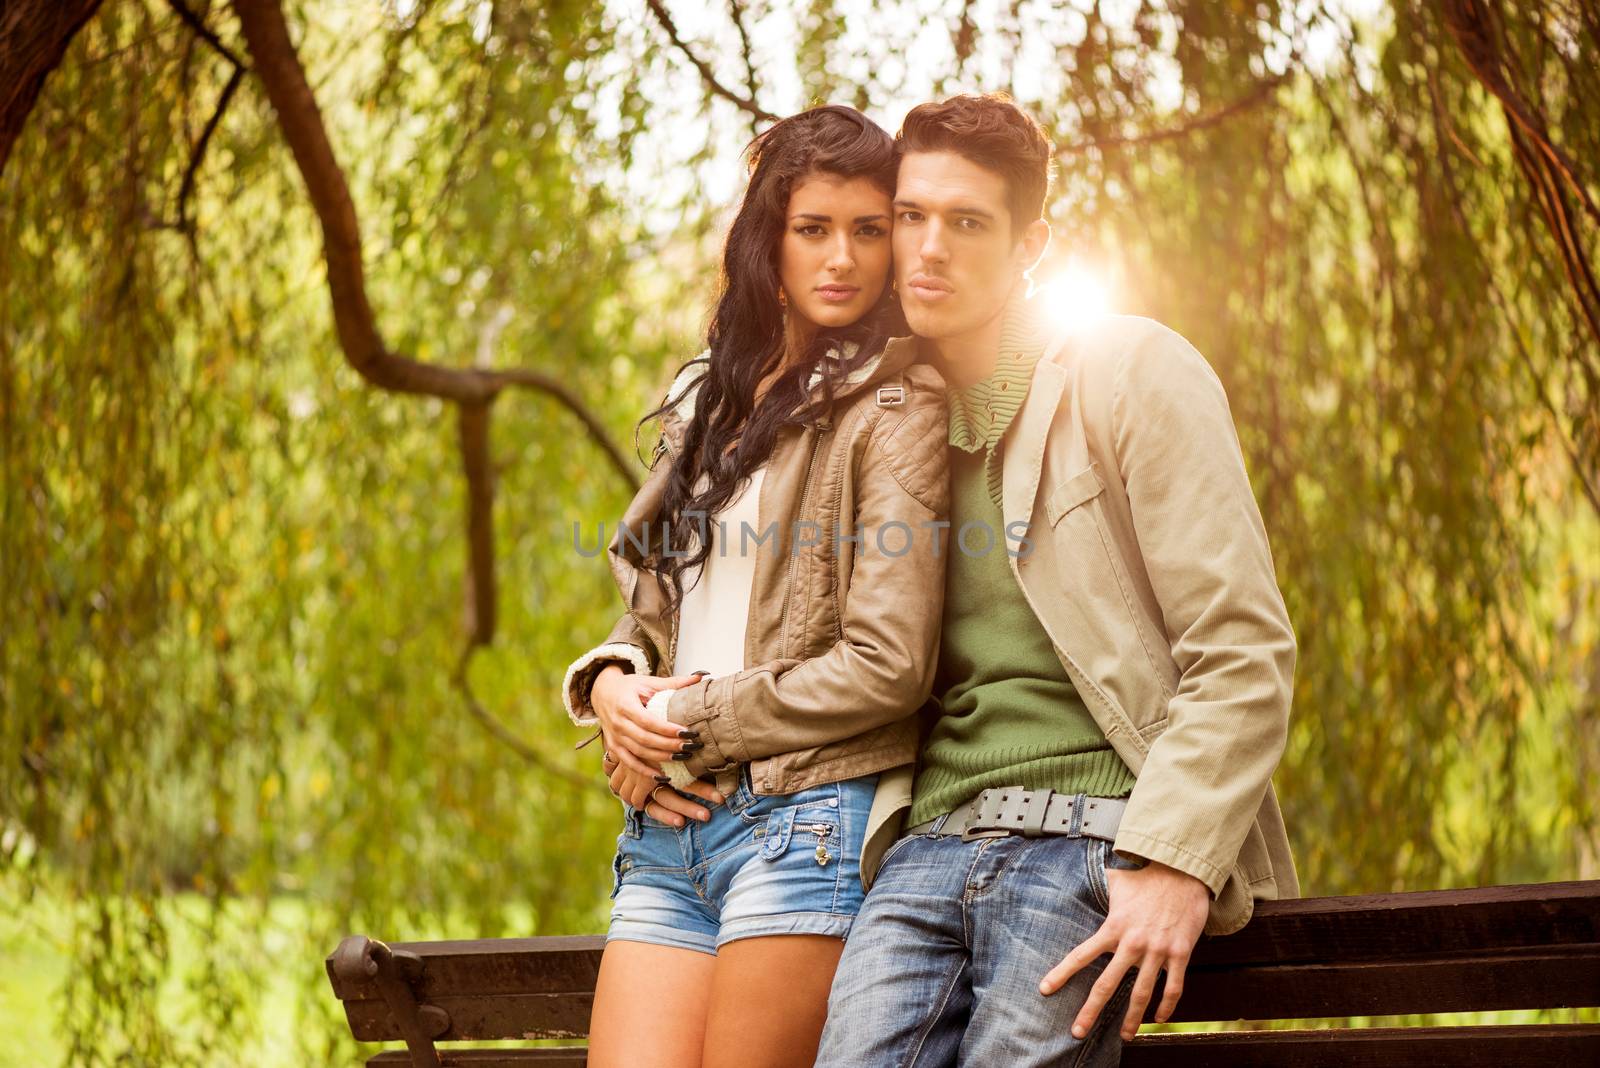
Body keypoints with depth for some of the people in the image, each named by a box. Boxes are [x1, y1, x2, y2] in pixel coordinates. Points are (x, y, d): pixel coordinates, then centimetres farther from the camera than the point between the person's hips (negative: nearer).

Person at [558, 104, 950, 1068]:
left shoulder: (895, 408, -2)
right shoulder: (714, 401, 20)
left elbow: (888, 663, -10)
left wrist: (684, 725, -4)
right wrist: (611, 684, -1)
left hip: (806, 818, -6)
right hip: (668, 828, 6)